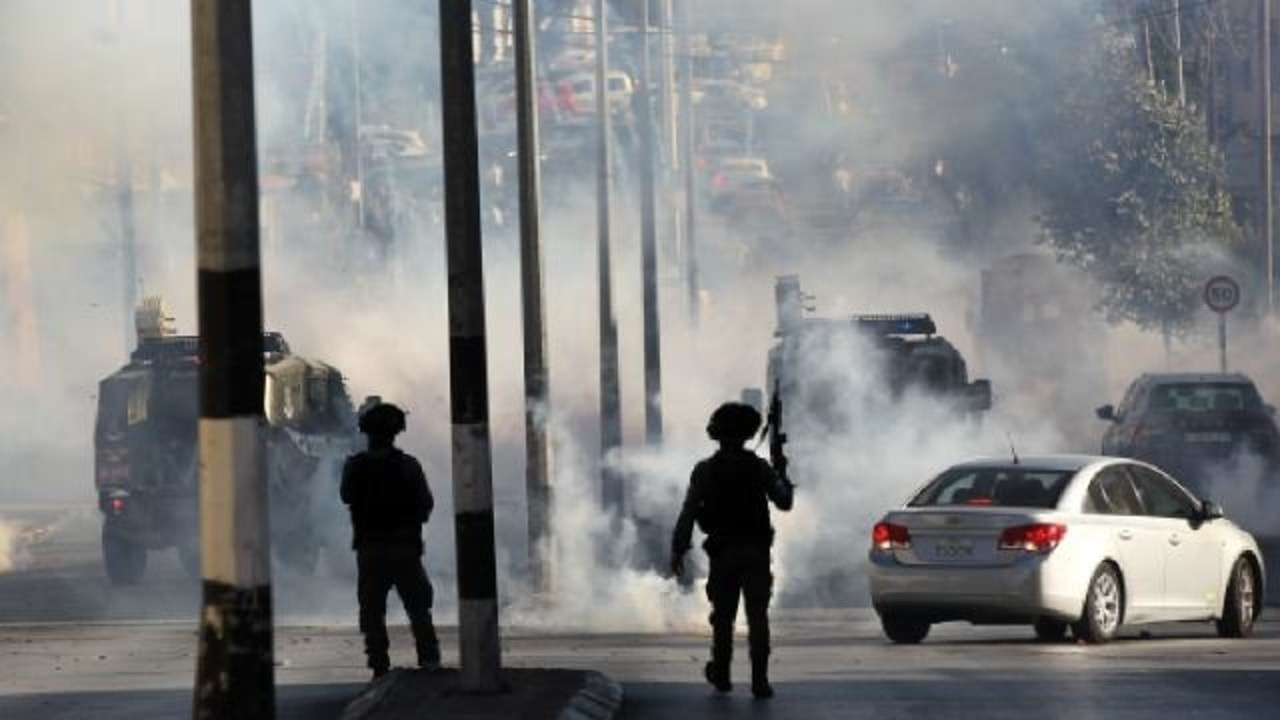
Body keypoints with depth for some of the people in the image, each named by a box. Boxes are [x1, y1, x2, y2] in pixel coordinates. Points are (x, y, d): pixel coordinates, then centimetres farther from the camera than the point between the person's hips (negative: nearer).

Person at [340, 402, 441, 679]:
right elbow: (426, 503, 0)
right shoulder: (408, 466, -6)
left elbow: (346, 497, 11)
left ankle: (379, 665, -1)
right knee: (418, 606, 9)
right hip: (405, 547, 0)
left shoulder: (355, 467, -4)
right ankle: (429, 659, 1)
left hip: (369, 549, 0)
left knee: (372, 610, 5)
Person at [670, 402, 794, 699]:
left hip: (722, 552, 0)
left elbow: (688, 514, -6)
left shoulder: (705, 471, -3)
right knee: (757, 617, -2)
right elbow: (784, 502, 5)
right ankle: (759, 680, -9)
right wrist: (783, 479, 26)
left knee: (723, 616, 15)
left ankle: (721, 675, 26)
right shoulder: (759, 468, -2)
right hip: (756, 552, 0)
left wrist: (677, 551, -1)